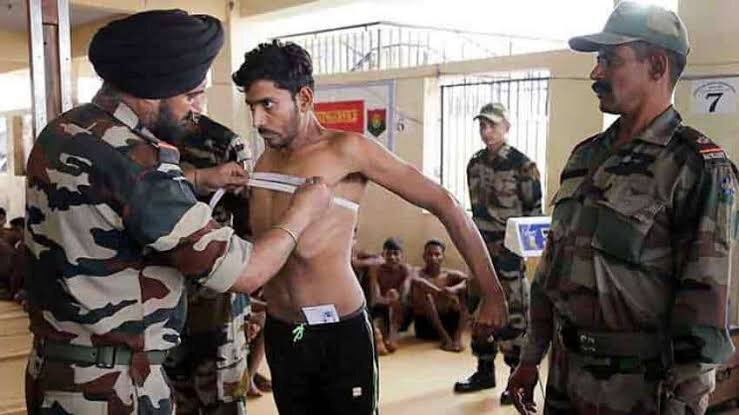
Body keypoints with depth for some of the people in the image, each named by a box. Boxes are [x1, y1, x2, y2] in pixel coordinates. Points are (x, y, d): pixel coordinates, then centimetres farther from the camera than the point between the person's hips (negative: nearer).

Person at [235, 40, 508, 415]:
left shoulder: (345, 150, -12)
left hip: (340, 335, -5)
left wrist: (493, 294, -14)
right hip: (279, 334, 5)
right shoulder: (264, 158, 6)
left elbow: (443, 204, -13)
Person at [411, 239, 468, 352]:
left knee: (466, 288, -12)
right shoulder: (419, 274, -2)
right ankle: (444, 337, -28)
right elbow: (416, 281, -28)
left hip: (449, 323, 3)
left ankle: (457, 336, -22)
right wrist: (441, 292, -39)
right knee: (423, 288, -24)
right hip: (425, 326, -2)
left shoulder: (451, 275, 5)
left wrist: (455, 289, -33)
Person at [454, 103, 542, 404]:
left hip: (510, 250, -7)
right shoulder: (475, 164, 10)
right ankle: (485, 370, 25)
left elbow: (534, 210, -6)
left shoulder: (522, 165, -9)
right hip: (481, 249, 7)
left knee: (513, 313, -2)